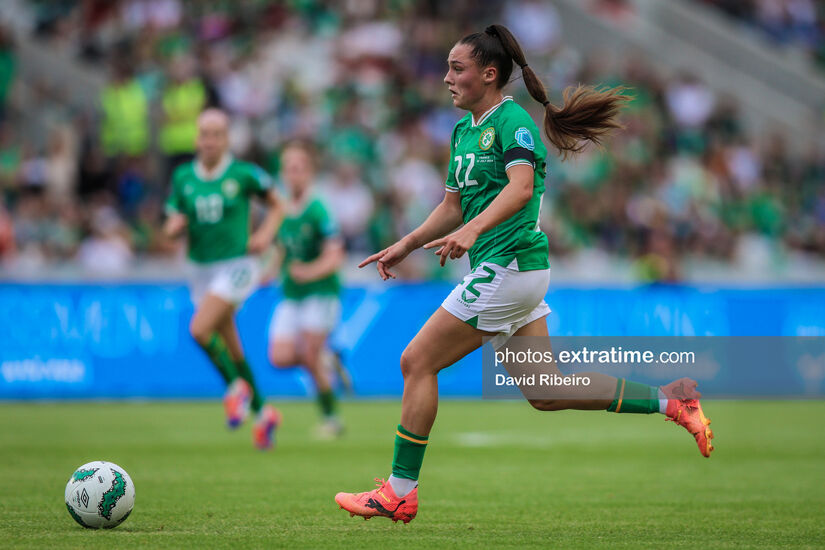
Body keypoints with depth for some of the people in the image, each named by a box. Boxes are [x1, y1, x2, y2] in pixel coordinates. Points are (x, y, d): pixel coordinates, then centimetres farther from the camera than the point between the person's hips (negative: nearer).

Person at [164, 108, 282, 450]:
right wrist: (174, 226, -15)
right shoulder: (183, 177, 3)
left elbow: (275, 205, 6)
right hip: (202, 268, 5)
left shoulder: (243, 174, -8)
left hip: (237, 265, -5)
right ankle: (262, 412, 26)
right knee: (230, 347, 10)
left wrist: (265, 234, -10)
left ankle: (236, 385, 0)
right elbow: (172, 226, 8)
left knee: (200, 329, -23)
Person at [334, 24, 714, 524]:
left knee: (418, 362, -7)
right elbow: (454, 205, 26)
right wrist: (405, 246, 18)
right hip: (519, 274, 10)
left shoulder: (512, 120, -11)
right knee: (545, 392, 10)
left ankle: (400, 492, -3)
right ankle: (668, 400, 14)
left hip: (508, 266, -10)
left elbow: (521, 186, -28)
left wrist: (472, 230, -41)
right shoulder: (464, 129, 17)